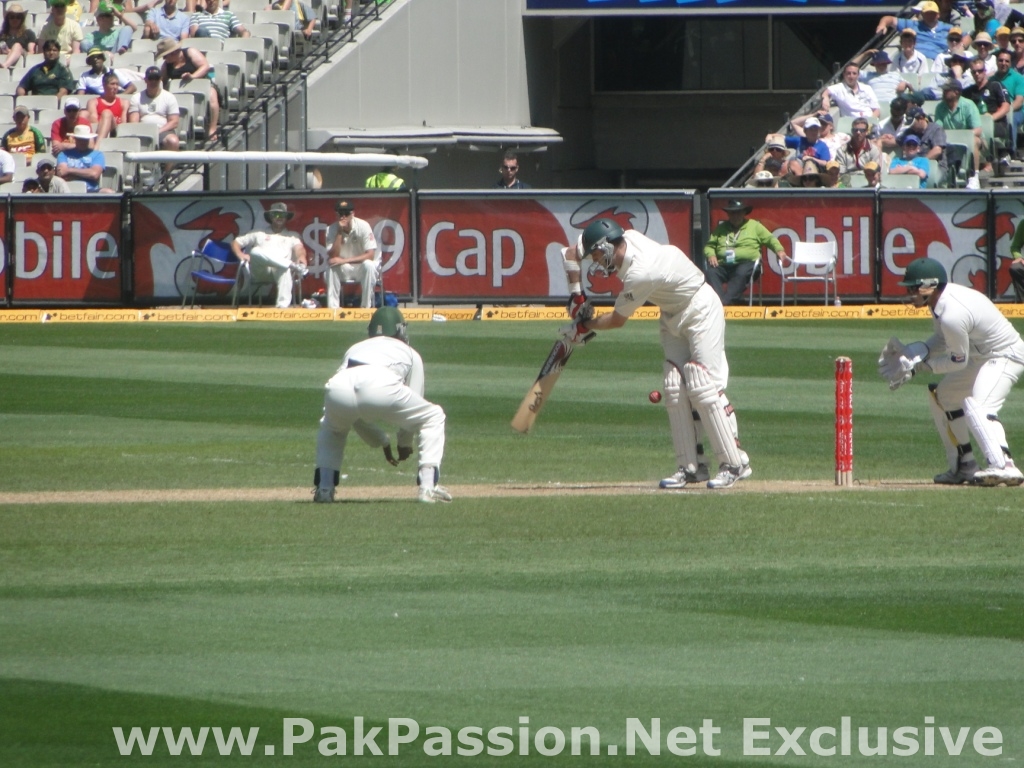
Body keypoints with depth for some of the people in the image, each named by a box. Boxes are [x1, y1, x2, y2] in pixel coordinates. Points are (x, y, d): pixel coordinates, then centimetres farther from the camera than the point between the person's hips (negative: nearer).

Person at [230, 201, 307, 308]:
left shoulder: (292, 235, 24)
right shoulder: (259, 234, 25)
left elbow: (299, 248, 4)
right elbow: (236, 242, 23)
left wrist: (301, 256, -23)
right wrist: (240, 255, -1)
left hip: (280, 270, -1)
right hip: (260, 271, 1)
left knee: (285, 270, -40)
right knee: (256, 251, -33)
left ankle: (283, 305, -55)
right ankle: (293, 265, -41)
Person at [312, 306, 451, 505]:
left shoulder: (354, 349, 43)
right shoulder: (409, 353, 36)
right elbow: (413, 412, 35)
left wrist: (382, 442, 56)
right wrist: (404, 443, 52)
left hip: (339, 389, 3)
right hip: (381, 388, -3)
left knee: (332, 425, 39)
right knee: (433, 417, 22)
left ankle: (324, 488, 21)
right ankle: (428, 486, 8)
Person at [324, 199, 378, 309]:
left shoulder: (363, 226, -16)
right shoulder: (332, 229, -10)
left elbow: (370, 255, -20)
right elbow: (333, 257, -18)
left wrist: (344, 261, -29)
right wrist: (339, 233, -26)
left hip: (361, 268, -1)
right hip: (343, 271, 1)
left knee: (369, 265, -34)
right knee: (330, 268, -29)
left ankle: (366, 307, -25)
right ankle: (333, 307, -22)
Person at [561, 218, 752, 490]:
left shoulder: (640, 274, -33)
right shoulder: (626, 237, -10)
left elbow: (617, 320, -18)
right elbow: (572, 253, 4)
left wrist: (585, 327, -2)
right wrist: (577, 296, -1)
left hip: (701, 310, -9)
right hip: (673, 315, 9)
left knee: (703, 386, -15)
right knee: (674, 389, 1)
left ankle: (735, 464, -13)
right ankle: (690, 467, 2)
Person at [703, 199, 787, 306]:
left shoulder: (754, 226, 15)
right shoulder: (721, 228, 21)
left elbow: (770, 239, 15)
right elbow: (709, 245, 22)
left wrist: (780, 250, -4)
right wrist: (711, 255, 0)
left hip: (747, 264, -3)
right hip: (723, 264, 3)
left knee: (741, 273, -39)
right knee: (710, 272, -30)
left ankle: (726, 301, -47)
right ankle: (719, 301, -44)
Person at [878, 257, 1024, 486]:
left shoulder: (952, 315, -31)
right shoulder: (942, 298, -3)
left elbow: (959, 361, -20)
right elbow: (943, 339, 11)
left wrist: (921, 366, -12)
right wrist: (915, 352, -5)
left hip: (1006, 357, -11)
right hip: (981, 358, 11)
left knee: (977, 405, -32)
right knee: (941, 396, 21)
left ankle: (1003, 467, -45)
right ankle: (964, 466, 24)